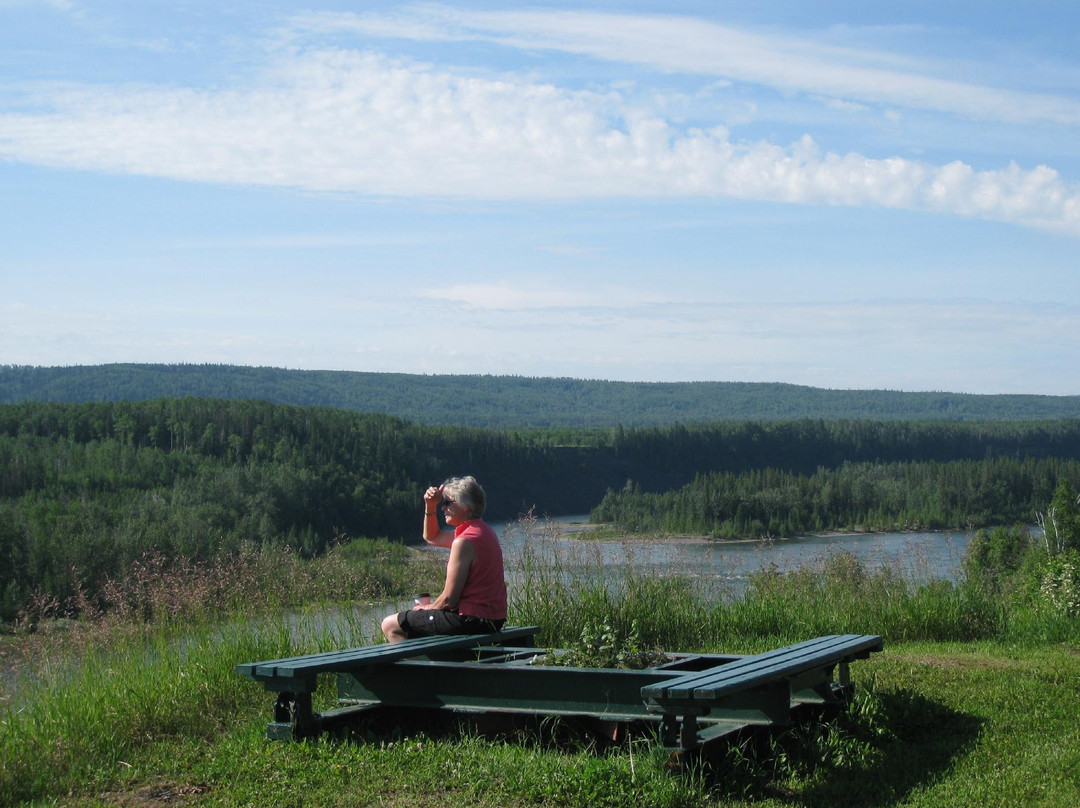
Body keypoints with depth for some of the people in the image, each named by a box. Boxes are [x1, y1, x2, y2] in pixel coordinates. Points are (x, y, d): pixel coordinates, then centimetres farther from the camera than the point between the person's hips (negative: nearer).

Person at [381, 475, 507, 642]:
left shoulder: (464, 541, -20)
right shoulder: (482, 531, 12)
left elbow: (449, 599, -19)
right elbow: (431, 537, 27)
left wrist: (427, 608, 1)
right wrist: (430, 506, 11)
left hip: (471, 620, -10)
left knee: (390, 625, -3)